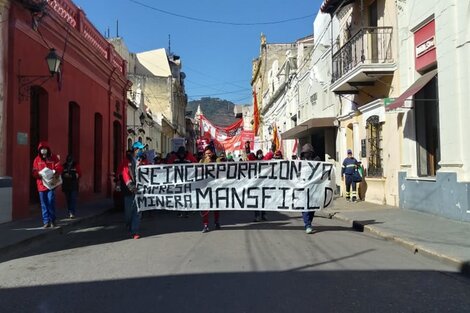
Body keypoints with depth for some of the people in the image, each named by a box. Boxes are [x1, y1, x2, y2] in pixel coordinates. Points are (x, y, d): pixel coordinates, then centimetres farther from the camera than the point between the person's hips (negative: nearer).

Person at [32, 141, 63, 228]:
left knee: (51, 201, -9)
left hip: (51, 183, -3)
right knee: (44, 204, 6)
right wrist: (39, 174, -16)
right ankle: (46, 222, 15)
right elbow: (34, 172, 6)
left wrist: (55, 173, -24)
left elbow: (60, 168, -5)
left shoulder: (53, 157, 1)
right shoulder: (37, 159, 7)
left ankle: (52, 220, 6)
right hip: (41, 184, 3)